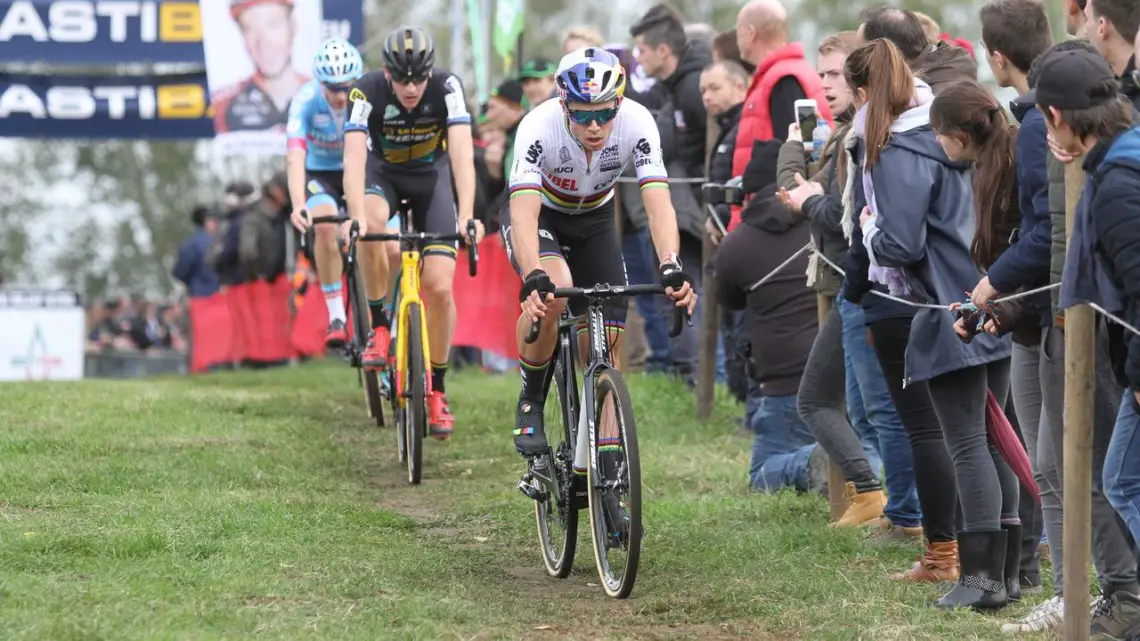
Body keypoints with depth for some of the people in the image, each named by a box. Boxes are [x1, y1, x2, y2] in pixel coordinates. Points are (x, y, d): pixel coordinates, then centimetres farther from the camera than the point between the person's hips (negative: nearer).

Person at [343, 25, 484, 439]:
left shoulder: (446, 88, -28)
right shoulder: (367, 92, -28)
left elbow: (462, 154, -36)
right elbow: (354, 157, -38)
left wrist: (467, 216, -51)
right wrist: (356, 216, -54)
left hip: (431, 175, 0)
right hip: (383, 172, 0)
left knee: (439, 287, -12)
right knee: (371, 224, -37)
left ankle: (436, 389, 5)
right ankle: (378, 324, -17)